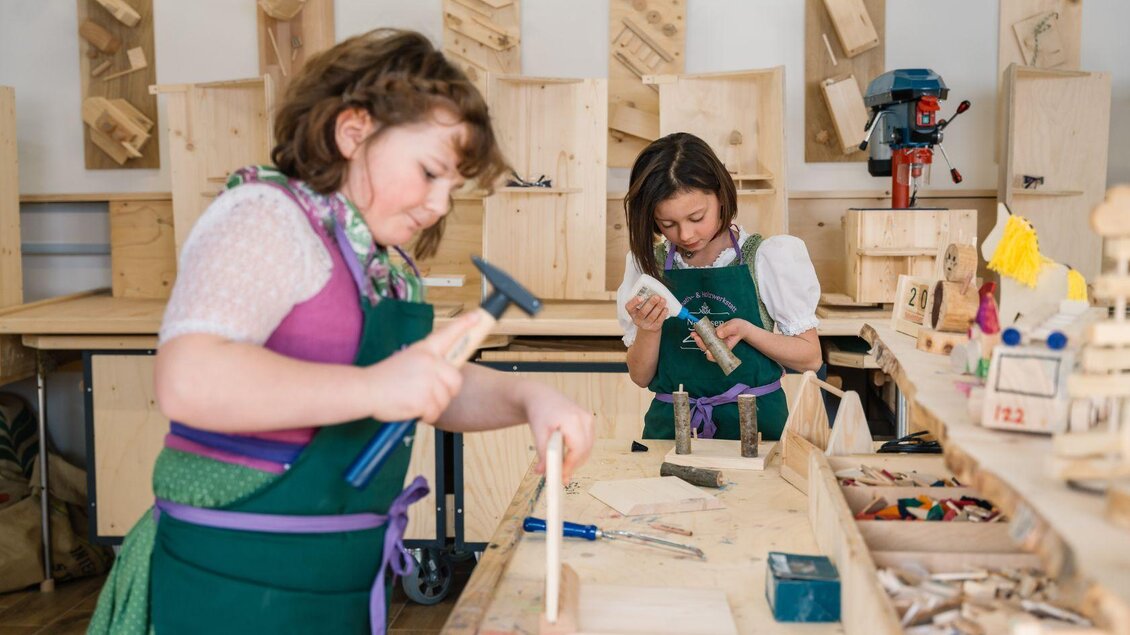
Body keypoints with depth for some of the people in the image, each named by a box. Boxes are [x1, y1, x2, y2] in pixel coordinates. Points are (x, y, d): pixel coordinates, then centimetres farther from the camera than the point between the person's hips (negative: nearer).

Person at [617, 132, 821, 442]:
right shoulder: (646, 263, 4)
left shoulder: (768, 256, -1)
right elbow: (641, 377, 8)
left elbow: (810, 357, 3)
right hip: (671, 425, 2)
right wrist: (648, 331, -12)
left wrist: (746, 330, -13)